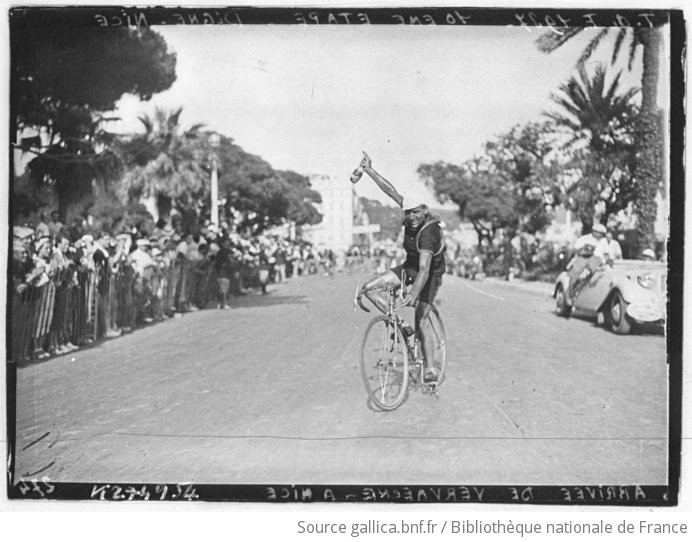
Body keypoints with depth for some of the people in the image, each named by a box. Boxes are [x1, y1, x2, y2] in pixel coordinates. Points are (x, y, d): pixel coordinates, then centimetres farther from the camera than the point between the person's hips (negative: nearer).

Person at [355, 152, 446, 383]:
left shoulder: (428, 234, -34)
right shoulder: (412, 216, -14)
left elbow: (425, 269, -46)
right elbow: (391, 190, -6)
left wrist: (414, 293, -58)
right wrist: (369, 170, -5)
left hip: (430, 274, -7)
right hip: (408, 267, 7)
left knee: (421, 320, -16)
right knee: (367, 289, -8)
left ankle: (430, 368, -7)